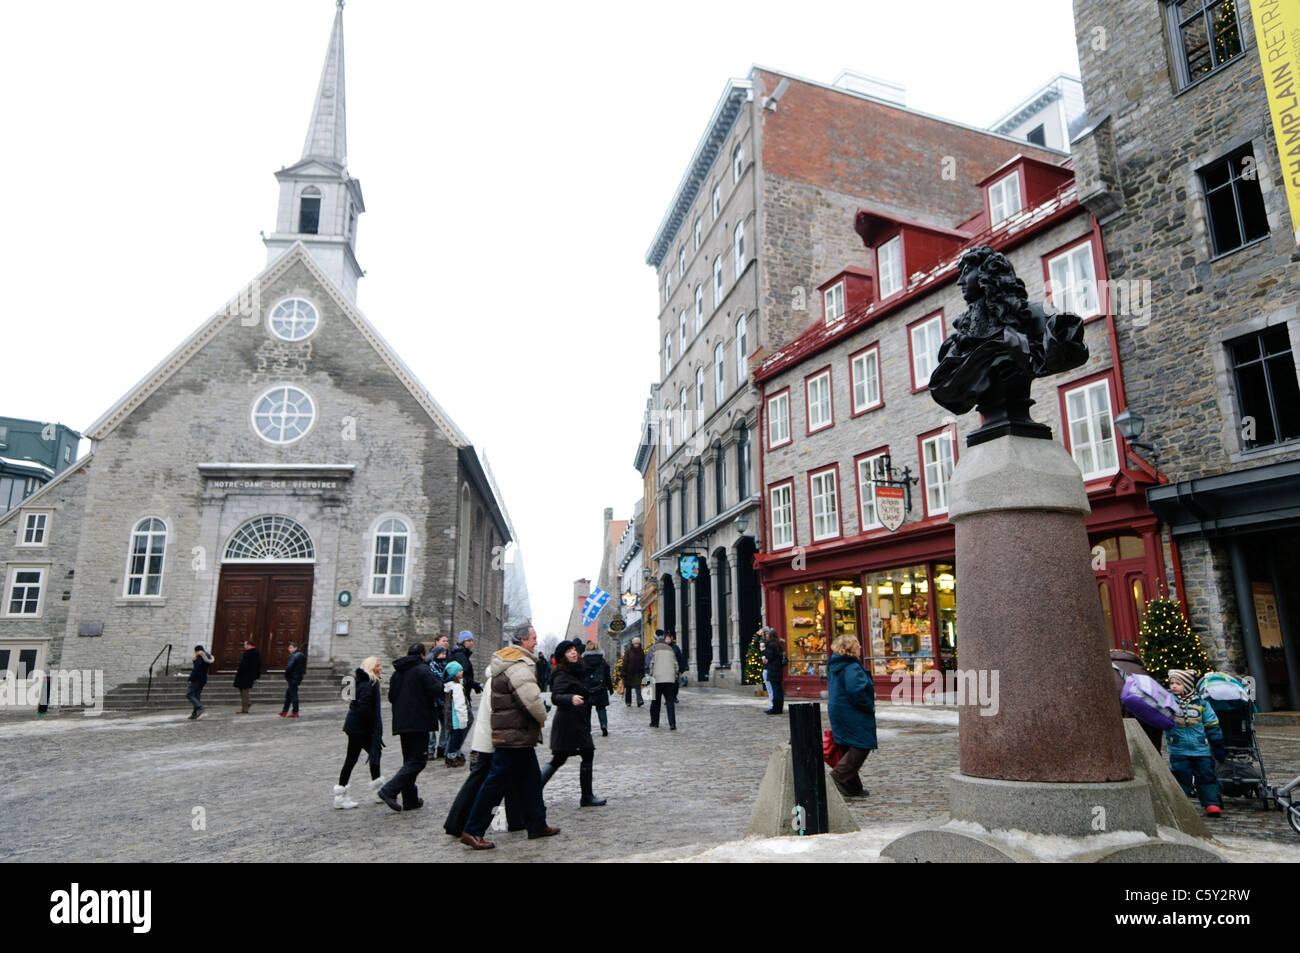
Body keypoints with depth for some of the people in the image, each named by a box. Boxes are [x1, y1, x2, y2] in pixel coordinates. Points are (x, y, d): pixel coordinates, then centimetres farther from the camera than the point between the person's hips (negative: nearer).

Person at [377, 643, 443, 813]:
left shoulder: (397, 672, 13)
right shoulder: (423, 670, -11)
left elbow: (391, 696, 18)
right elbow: (437, 691, -19)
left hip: (401, 723, 8)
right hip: (419, 722, -8)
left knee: (409, 760, 15)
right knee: (418, 760, -4)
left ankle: (410, 800, 16)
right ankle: (389, 791, -15)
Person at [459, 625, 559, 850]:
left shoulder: (503, 661, 11)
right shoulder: (519, 666, -21)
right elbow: (532, 700, -26)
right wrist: (542, 718, -4)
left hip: (518, 735, 10)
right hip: (515, 735, -10)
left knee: (530, 778, 16)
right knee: (497, 782, -2)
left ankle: (537, 825, 25)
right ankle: (472, 831, 6)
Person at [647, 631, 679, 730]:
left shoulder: (653, 648, 1)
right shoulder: (671, 649, 12)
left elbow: (648, 663, -4)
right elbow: (676, 665, 13)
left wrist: (650, 673, 10)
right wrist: (676, 674, 20)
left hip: (657, 678, -2)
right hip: (670, 679, 2)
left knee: (655, 701, 12)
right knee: (670, 701, 0)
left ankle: (654, 722, 20)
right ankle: (672, 724, -11)